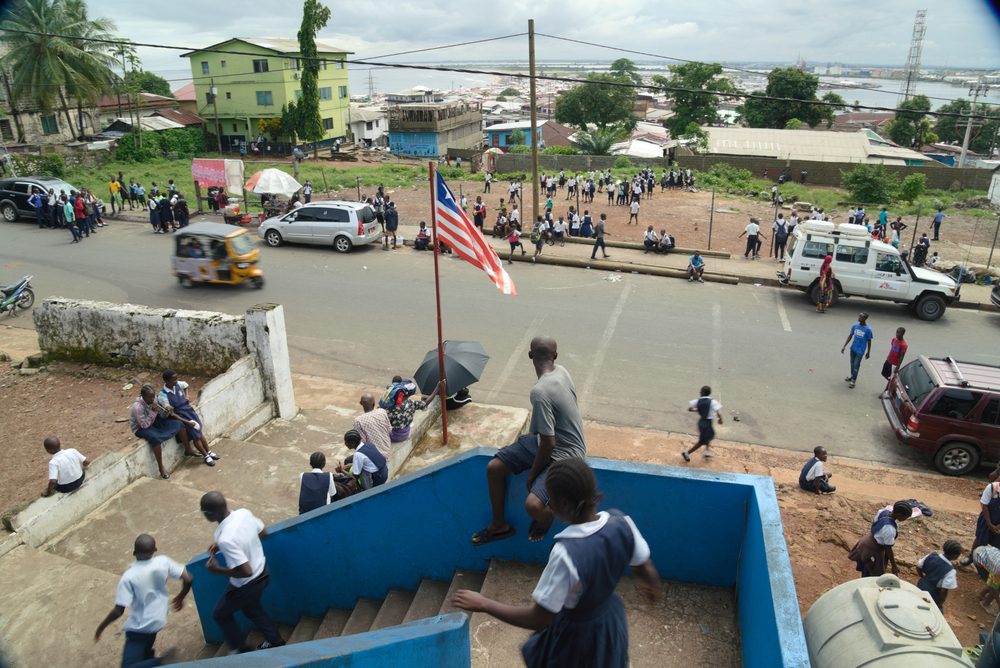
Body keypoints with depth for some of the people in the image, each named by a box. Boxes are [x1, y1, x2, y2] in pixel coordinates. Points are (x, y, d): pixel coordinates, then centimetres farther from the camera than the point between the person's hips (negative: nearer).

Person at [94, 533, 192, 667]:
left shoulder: (129, 576, -23)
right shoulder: (163, 562, -14)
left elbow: (118, 611, -22)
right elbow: (188, 579, -13)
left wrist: (101, 626, -3)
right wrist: (180, 598, 8)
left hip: (139, 627, -6)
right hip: (158, 620, 6)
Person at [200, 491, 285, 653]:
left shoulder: (226, 539, -37)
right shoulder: (244, 512, -15)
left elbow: (246, 571, -34)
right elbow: (263, 533, 5)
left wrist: (218, 570, -18)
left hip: (246, 585, -7)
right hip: (262, 571, 7)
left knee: (220, 614, 22)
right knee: (251, 607, 33)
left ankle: (241, 649, 40)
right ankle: (275, 640, 47)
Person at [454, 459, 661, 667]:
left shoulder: (567, 553, -38)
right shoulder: (621, 522, -22)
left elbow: (537, 619, -29)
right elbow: (647, 571, -3)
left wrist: (483, 604, -19)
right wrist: (652, 587, 21)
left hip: (575, 634, -5)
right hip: (611, 619, 5)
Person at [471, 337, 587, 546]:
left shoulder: (540, 391, -32)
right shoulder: (561, 370, -7)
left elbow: (549, 443, -27)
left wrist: (532, 474, -11)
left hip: (564, 454, -9)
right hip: (545, 438, 9)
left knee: (532, 505, -28)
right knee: (494, 467, 3)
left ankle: (546, 520, 9)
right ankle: (499, 524, 24)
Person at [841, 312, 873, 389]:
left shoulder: (868, 329, -17)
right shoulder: (854, 325, -5)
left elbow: (869, 341, -7)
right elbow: (850, 336, 5)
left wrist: (868, 352, -1)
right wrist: (844, 346, 3)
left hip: (860, 350, -5)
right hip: (853, 348, 5)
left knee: (856, 365, -3)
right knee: (852, 363, 18)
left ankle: (853, 381, 8)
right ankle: (852, 376, 38)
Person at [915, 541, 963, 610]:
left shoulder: (931, 556, -12)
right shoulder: (950, 571, -27)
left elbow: (918, 568, 1)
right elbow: (944, 591, -24)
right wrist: (940, 605, -9)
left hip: (921, 588, 6)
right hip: (933, 599, -5)